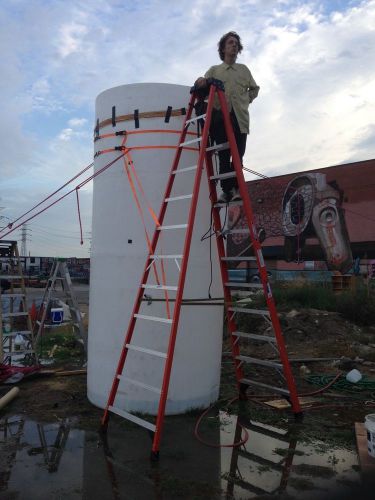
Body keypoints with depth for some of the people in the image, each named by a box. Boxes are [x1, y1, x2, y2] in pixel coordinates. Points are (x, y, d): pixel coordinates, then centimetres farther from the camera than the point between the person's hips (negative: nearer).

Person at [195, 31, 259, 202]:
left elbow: (254, 89, 31)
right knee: (223, 156, -7)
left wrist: (246, 101, 15)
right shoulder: (214, 70, 18)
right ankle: (227, 190, -4)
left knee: (238, 155, -8)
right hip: (220, 116, -1)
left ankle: (236, 188, -2)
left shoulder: (243, 69, 23)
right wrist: (200, 82, -16)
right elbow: (203, 90, 6)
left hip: (240, 117, 1)